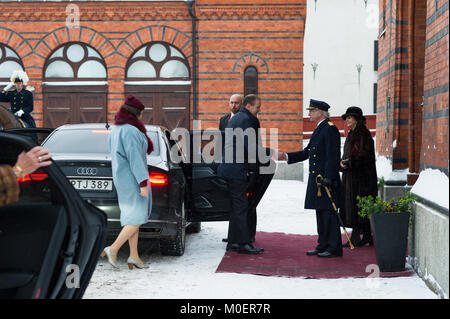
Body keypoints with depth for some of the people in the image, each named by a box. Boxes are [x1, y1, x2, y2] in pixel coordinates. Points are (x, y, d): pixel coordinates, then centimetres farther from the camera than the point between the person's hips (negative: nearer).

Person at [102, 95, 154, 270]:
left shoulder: (115, 129, 12)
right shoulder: (130, 131, -19)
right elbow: (135, 158, -23)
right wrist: (143, 183, -22)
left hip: (121, 177, 10)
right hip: (132, 179, -10)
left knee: (133, 217, 11)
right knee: (137, 217, -5)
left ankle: (134, 256, 10)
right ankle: (113, 249, -9)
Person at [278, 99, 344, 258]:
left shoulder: (330, 129, -12)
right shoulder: (319, 129, 19)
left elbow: (333, 156, -18)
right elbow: (307, 152, 21)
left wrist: (327, 179, -23)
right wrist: (286, 156, 13)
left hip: (327, 180, -10)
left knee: (329, 213, -5)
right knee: (320, 213, 13)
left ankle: (334, 248, 0)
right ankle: (323, 245, 20)